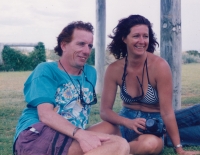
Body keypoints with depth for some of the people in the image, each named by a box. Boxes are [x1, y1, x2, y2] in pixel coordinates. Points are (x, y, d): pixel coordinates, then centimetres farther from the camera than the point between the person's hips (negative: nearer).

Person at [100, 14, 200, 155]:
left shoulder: (160, 66, -18)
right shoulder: (114, 69, -8)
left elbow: (167, 112, -17)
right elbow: (105, 110, -7)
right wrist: (128, 122, -27)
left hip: (152, 125, -1)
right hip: (126, 122, 2)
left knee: (150, 143, -39)